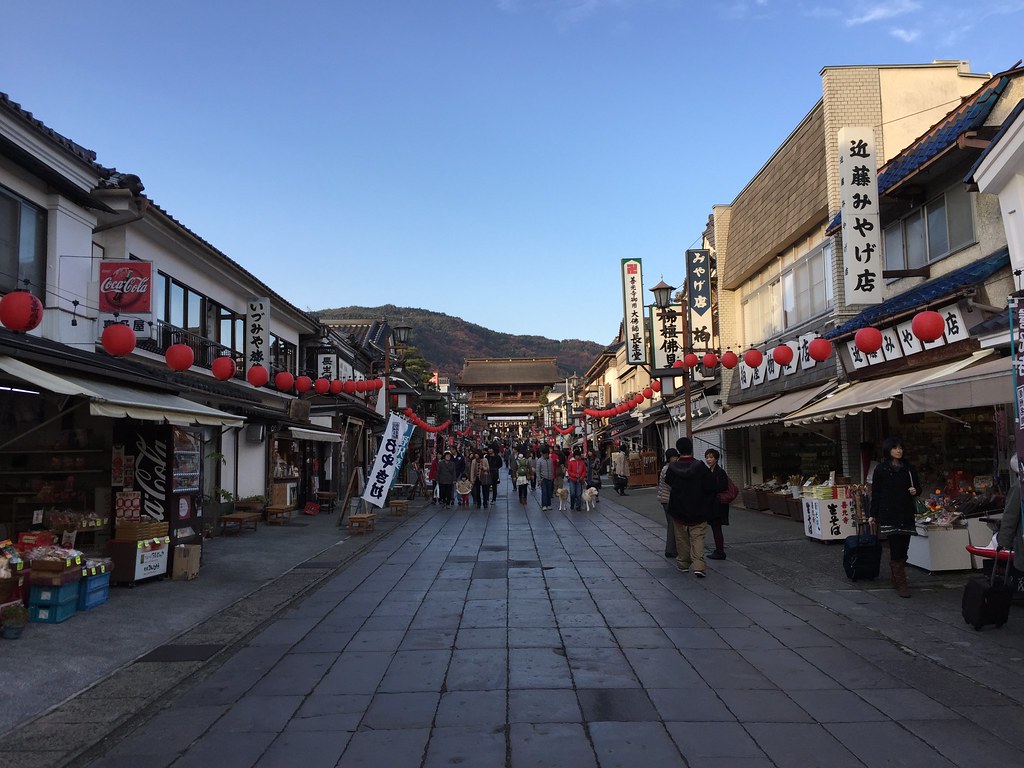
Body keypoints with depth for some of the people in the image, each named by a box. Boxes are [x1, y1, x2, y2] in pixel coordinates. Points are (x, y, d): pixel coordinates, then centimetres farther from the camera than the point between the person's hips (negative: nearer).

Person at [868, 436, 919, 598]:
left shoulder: (908, 467, 10)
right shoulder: (881, 469, 0)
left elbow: (917, 487, 18)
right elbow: (875, 493, 1)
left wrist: (915, 491, -6)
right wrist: (873, 514, 0)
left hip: (906, 513, 4)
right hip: (889, 514, -4)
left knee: (903, 548, 5)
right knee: (896, 549, -7)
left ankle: (897, 580, 20)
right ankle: (901, 584, -6)